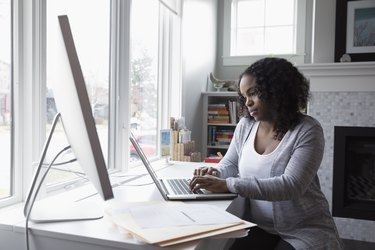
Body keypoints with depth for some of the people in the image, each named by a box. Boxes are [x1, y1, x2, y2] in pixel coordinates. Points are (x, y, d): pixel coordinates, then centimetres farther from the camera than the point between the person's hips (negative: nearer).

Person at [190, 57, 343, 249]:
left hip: (306, 230, -3)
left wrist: (228, 184, -31)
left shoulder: (307, 130, -14)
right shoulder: (245, 125, 1)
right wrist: (216, 173, -11)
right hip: (260, 228, 3)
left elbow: (292, 186, -25)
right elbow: (231, 164, 13)